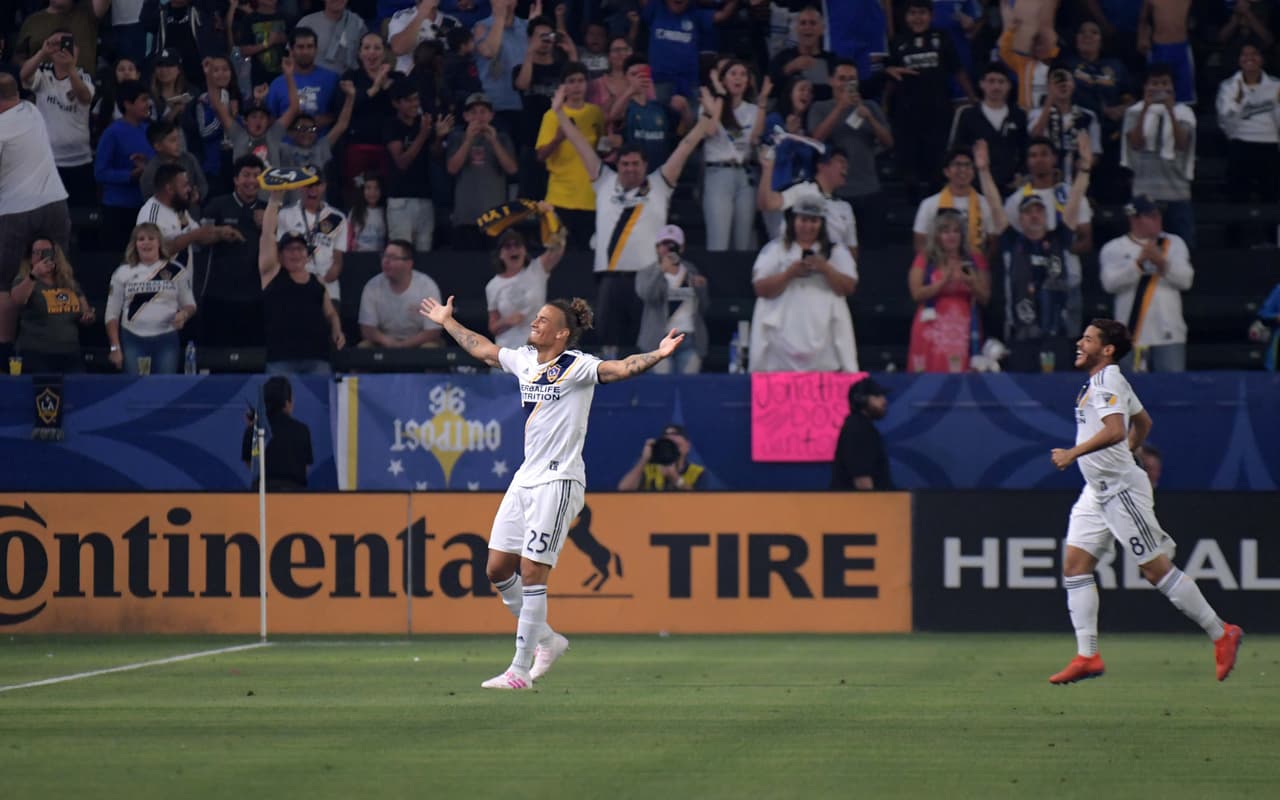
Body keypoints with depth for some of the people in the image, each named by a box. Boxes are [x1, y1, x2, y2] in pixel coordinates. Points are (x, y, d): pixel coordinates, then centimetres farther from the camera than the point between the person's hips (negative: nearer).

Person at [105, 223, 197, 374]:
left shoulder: (177, 272, 6)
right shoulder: (123, 273, 6)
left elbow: (190, 305, 13)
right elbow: (112, 314, 8)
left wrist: (184, 314, -11)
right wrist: (115, 348, 0)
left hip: (166, 341, 0)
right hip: (133, 341, 0)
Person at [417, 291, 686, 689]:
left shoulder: (577, 366, -10)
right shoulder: (524, 360, 11)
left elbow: (620, 368, -26)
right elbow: (482, 349, 28)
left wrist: (657, 355, -42)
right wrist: (447, 321, 38)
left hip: (558, 481, -8)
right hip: (526, 478, 8)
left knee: (531, 572, -9)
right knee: (498, 569, 8)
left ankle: (520, 669, -4)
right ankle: (546, 640, 25)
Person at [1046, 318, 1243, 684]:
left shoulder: (1108, 381, -16)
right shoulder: (1102, 381, 15)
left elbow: (1115, 431, -32)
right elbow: (1143, 423, 28)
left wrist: (1074, 453, -31)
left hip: (1122, 489, -10)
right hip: (1097, 490, 10)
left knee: (1156, 569, -6)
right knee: (1074, 566, 1)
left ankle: (1221, 634, 4)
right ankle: (1087, 656, 0)